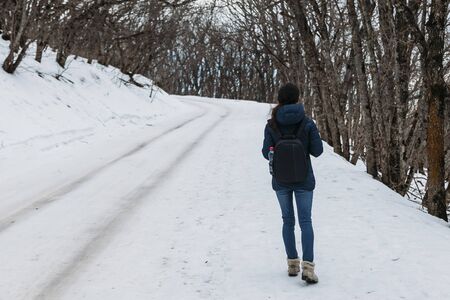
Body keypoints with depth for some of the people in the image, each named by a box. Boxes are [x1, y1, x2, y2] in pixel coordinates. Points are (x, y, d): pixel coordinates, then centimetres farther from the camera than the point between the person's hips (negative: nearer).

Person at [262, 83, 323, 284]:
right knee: (305, 221, 3)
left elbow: (267, 153, -5)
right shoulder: (307, 123, -10)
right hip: (303, 179, -1)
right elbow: (317, 150, -7)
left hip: (281, 180, 1)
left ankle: (292, 263, 18)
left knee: (288, 220, 16)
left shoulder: (272, 125, -8)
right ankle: (307, 266, -10)